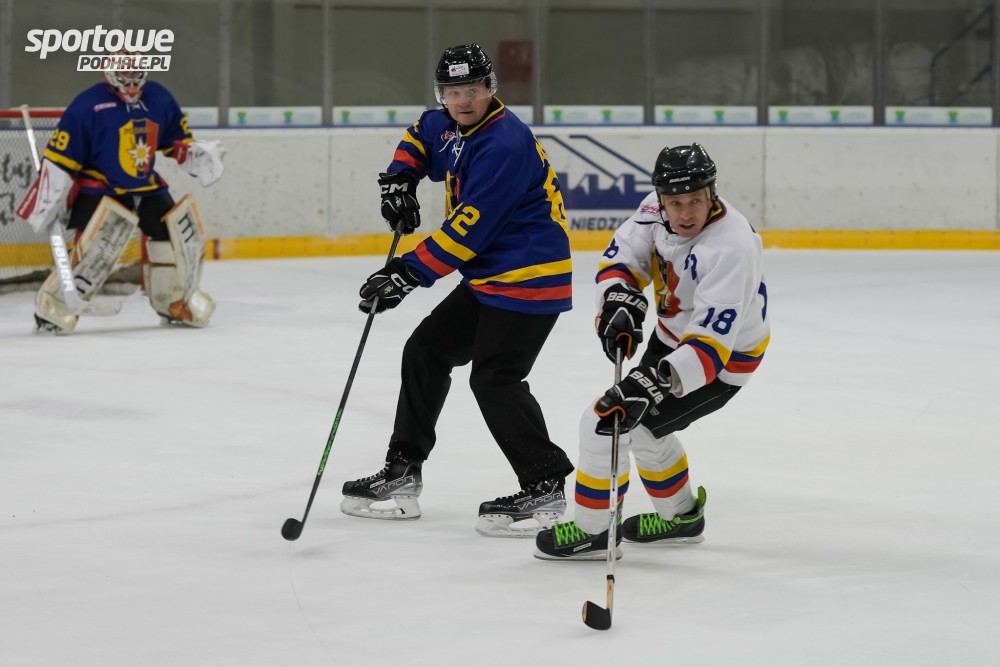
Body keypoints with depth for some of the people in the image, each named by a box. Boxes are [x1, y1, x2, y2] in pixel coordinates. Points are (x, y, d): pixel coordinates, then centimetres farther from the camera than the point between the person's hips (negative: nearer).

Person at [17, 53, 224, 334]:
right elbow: (59, 159, -16)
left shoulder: (160, 99, 1)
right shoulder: (88, 106, -18)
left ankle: (175, 301, 24)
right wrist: (47, 201, -18)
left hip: (147, 187, 6)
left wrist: (198, 156, -8)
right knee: (100, 241, -28)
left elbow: (178, 142, 14)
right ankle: (55, 304, -21)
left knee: (182, 230, 2)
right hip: (100, 188, -6)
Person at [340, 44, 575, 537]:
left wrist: (407, 274, -23)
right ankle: (402, 474, 20)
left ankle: (545, 488, -9)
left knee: (494, 377, -17)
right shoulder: (449, 126, 6)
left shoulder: (505, 144, -23)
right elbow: (419, 137, 32)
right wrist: (399, 179, 11)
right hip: (487, 277, 10)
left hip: (530, 278, -10)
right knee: (425, 352, 12)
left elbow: (466, 231, -26)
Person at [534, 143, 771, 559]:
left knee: (607, 421, -12)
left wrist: (651, 384, -48)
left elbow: (708, 346, -39)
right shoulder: (658, 210, -15)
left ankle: (593, 532, 5)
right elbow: (623, 254, -4)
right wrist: (620, 303, -23)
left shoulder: (729, 250, -37)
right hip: (673, 336, 9)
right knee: (639, 422, 25)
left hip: (721, 357, -9)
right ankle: (680, 515, 44)